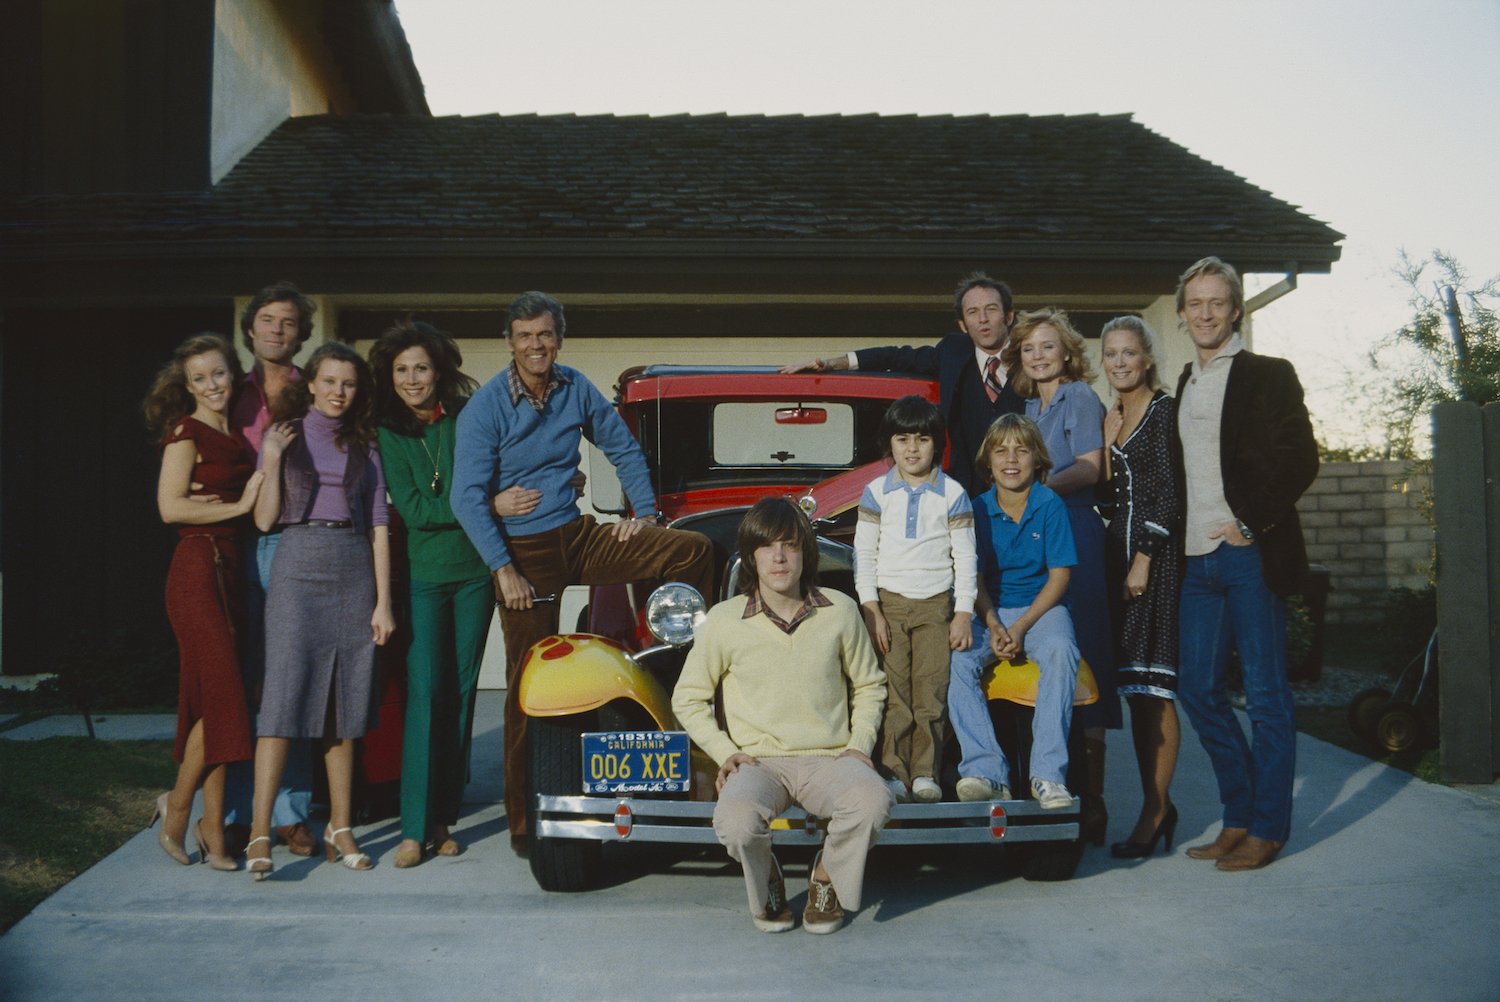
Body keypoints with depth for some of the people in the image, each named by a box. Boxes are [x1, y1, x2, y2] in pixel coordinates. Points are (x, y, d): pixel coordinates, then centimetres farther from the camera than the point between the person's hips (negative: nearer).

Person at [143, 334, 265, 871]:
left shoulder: (237, 438, 17)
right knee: (222, 694, -8)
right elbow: (171, 506, -12)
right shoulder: (186, 430, -3)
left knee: (220, 700, 6)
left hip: (231, 570, 7)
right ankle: (178, 806, 9)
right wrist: (238, 505, -8)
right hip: (198, 569, -7)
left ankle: (212, 824, 12)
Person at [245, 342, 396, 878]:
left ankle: (341, 828, 13)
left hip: (354, 573, 2)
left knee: (346, 702, 5)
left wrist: (383, 601, 1)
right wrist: (271, 462, -11)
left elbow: (379, 527, 8)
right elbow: (264, 519, 2)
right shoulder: (283, 437, 7)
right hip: (297, 570, -2)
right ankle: (259, 832, -8)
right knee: (284, 694, -10)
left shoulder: (363, 447, 12)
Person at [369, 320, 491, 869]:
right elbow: (414, 509, -8)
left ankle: (444, 817, 15)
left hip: (475, 570, 1)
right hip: (424, 573, -1)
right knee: (426, 693, -6)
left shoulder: (468, 416, 2)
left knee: (462, 690, 5)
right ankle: (415, 827, 0)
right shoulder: (388, 434, 1)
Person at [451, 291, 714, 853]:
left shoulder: (576, 389, 4)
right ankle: (523, 820, 10)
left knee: (692, 550, -13)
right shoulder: (485, 407, -9)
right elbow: (467, 497, -13)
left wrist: (646, 513, 5)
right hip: (522, 552, -4)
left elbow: (624, 450, 16)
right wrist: (504, 569, -18)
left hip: (579, 537, 4)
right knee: (530, 684, -2)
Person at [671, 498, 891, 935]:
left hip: (828, 759, 1)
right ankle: (767, 883, 6)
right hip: (758, 763, -1)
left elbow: (869, 685, 17)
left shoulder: (840, 611, 4)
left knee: (873, 802, -32)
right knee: (735, 821, -34)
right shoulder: (724, 621, 0)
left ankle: (826, 875, 4)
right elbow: (688, 698, 11)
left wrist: (860, 745, 2)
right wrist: (724, 752, -2)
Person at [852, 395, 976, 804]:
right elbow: (864, 553, 4)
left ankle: (925, 772, 4)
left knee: (931, 690, -4)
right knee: (894, 692, -3)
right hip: (888, 603, 0)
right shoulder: (876, 492, 4)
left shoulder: (953, 494, 4)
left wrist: (963, 614, -1)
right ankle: (895, 773, 2)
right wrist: (871, 610, -4)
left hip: (936, 605, 0)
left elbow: (965, 557, 5)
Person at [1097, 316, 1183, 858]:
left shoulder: (1165, 411, -4)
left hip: (1158, 551, -7)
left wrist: (1144, 558, -14)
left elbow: (1170, 492, -10)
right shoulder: (1109, 417, 17)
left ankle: (1155, 809, -2)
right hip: (1118, 549, 7)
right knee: (1133, 686, 7)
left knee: (1154, 685, -8)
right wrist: (1106, 443, 3)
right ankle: (1157, 803, 15)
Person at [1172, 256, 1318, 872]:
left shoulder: (1268, 375, -2)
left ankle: (1268, 827, 10)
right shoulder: (1184, 386, 17)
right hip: (1199, 559, 7)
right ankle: (1239, 815, 21)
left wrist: (1252, 523, -13)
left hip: (1252, 555, -7)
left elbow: (1300, 461, -10)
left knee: (1266, 694, 0)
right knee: (1198, 689, 8)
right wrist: (1173, 543, 10)